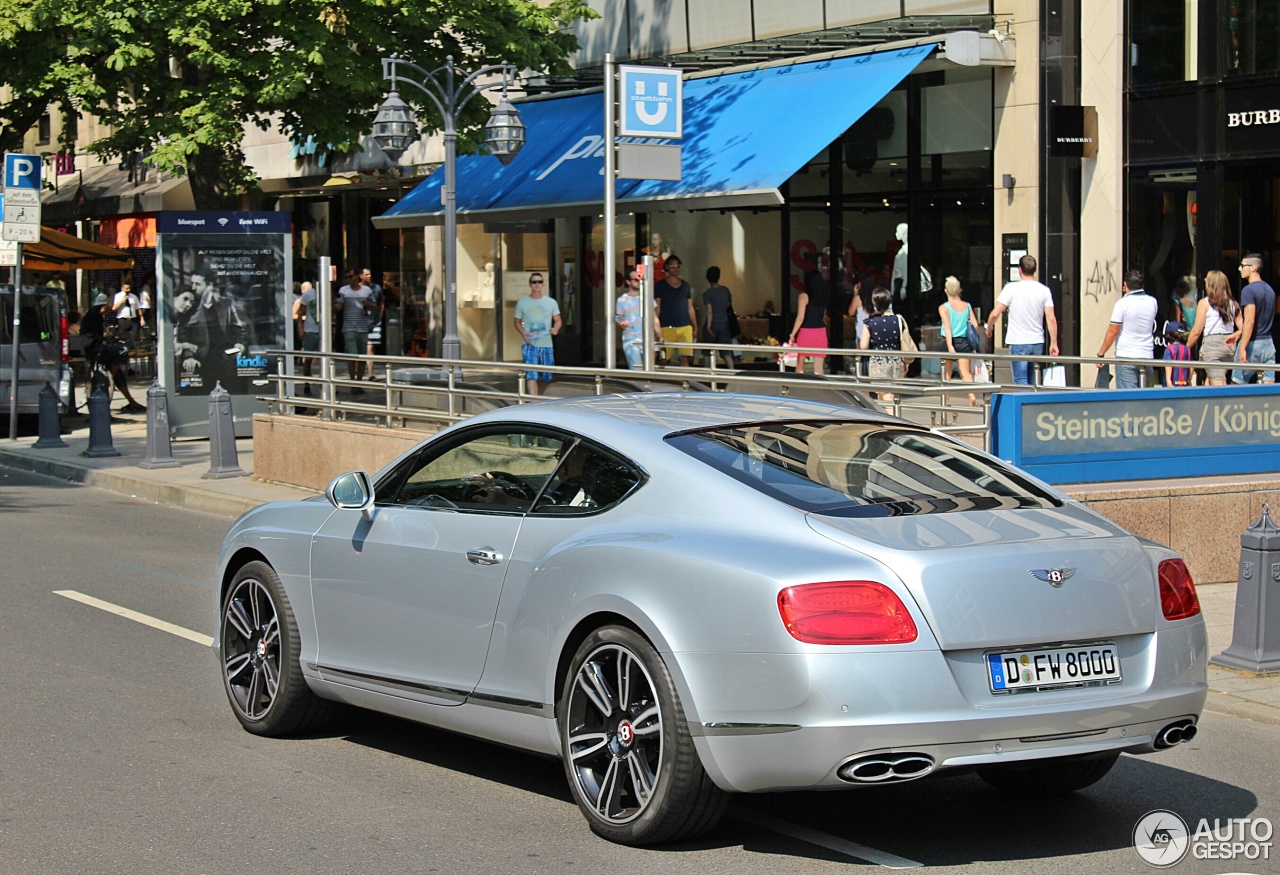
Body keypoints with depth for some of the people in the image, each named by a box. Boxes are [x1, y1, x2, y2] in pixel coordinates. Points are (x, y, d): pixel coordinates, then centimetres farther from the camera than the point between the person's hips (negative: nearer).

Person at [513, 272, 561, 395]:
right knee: (531, 375, -17)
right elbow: (517, 322, 10)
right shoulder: (522, 303, 4)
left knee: (545, 377, 11)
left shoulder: (551, 302, 7)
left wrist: (555, 328, -12)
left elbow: (558, 320, 12)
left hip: (546, 344, 3)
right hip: (529, 345, -3)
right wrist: (523, 333, -11)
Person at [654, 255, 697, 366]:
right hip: (667, 327, -3)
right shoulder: (660, 286, 5)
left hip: (685, 327, 3)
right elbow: (656, 309, 3)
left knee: (685, 357, -7)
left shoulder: (685, 286, 16)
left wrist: (695, 327, 14)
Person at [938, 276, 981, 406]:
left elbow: (947, 327, -17)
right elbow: (975, 325, 2)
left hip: (950, 341, -3)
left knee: (947, 374, 12)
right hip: (964, 341, 3)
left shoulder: (943, 308, -7)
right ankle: (972, 395, -26)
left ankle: (946, 401, 19)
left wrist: (950, 346, -23)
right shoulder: (967, 306, 5)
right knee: (965, 372, -1)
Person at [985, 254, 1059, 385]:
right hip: (1037, 343, 4)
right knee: (1033, 383, 16)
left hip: (1018, 343, -4)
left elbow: (995, 314, -9)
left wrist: (989, 328, 10)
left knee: (1021, 382, -3)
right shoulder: (1044, 290, 1)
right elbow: (1051, 319, -2)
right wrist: (1053, 343, 4)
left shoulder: (1011, 288, -8)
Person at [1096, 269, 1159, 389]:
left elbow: (1112, 332, -10)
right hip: (1147, 356, 5)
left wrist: (1100, 354, -1)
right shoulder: (1153, 302, 5)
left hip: (1126, 357, -5)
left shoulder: (1122, 304, -10)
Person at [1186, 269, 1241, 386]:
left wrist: (1186, 347, 7)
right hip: (1229, 346, 6)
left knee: (1217, 383, -8)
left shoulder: (1205, 303, -3)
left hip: (1212, 343, -6)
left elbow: (1196, 331, -3)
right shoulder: (1232, 304, 10)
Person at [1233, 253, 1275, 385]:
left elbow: (1249, 321, -21)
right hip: (1268, 344, 8)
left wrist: (1242, 348, -23)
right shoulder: (1269, 290, 13)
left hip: (1252, 344, -8)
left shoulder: (1249, 290, -14)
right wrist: (1238, 333, 29)